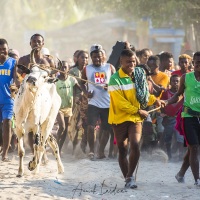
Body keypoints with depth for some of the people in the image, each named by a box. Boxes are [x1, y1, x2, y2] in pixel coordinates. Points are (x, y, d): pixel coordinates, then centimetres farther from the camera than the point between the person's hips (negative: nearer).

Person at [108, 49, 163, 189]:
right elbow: (120, 102, -15)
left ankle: (130, 177, -3)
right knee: (122, 150, 5)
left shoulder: (138, 75, 5)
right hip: (120, 118, -3)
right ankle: (127, 179, 18)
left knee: (135, 145, -16)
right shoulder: (115, 79, -12)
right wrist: (139, 111, -14)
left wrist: (154, 99, 2)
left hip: (135, 119, 3)